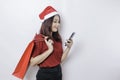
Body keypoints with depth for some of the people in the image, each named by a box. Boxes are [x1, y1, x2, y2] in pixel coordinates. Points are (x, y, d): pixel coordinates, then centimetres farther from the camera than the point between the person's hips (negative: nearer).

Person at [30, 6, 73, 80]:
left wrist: (68, 48, -7)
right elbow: (32, 62, -20)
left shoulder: (57, 38, 2)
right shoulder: (39, 39, -15)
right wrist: (50, 50, -25)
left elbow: (60, 59, 5)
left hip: (58, 72, 6)